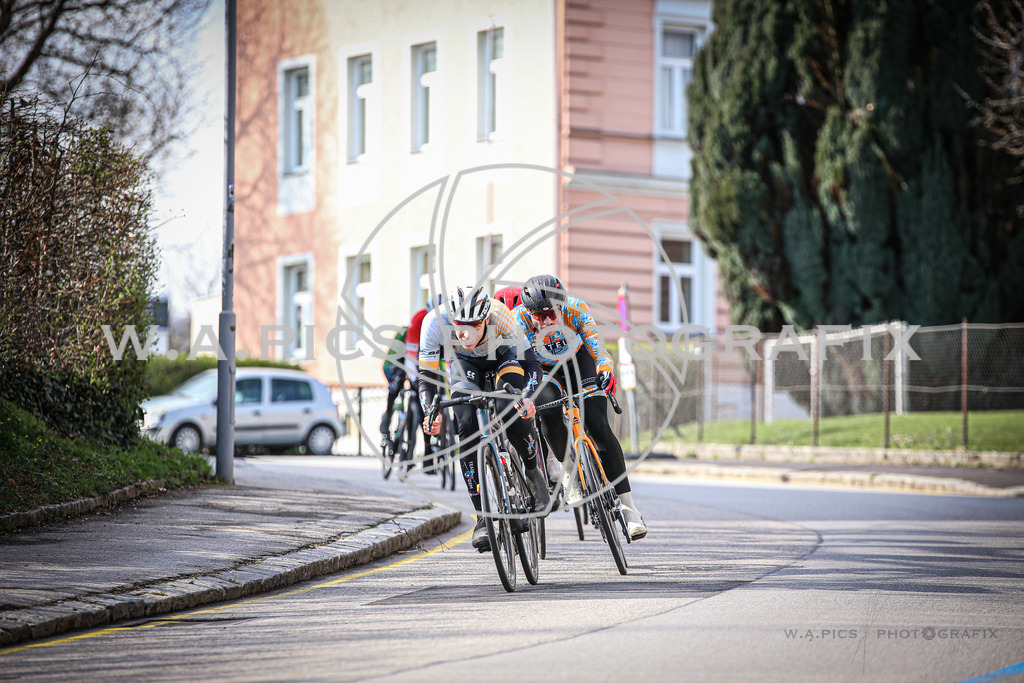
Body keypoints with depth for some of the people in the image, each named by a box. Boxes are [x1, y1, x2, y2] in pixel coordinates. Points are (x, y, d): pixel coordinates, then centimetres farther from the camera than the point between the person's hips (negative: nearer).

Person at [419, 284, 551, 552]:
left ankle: (533, 472, 0)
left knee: (512, 413, -29)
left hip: (503, 355, -1)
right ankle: (483, 517, -12)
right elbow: (426, 374, -25)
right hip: (464, 362, 2)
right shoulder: (435, 322, -35)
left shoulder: (500, 315, -38)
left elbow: (531, 363, -33)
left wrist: (527, 397, -52)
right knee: (467, 430, -18)